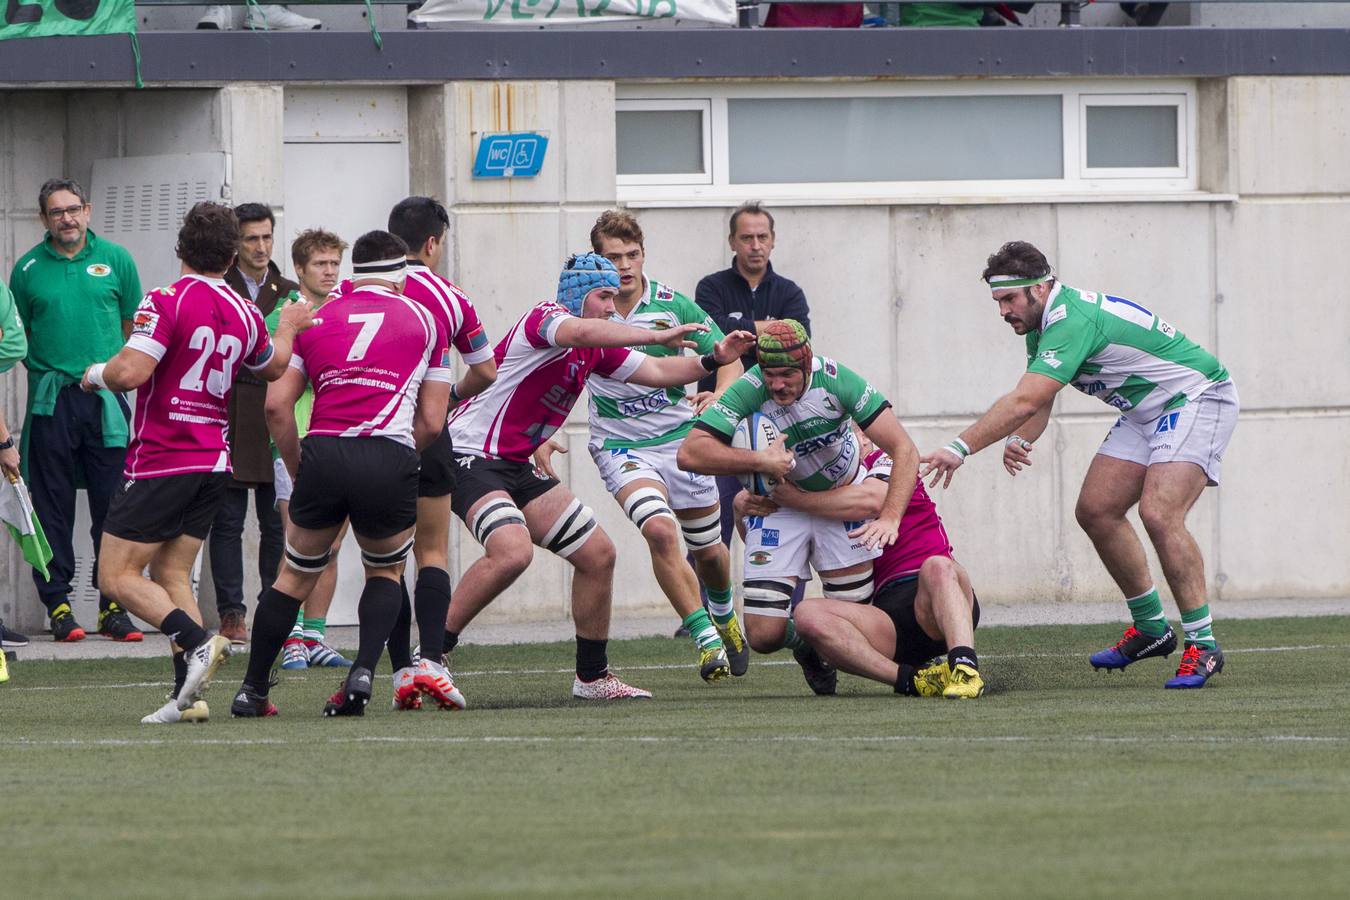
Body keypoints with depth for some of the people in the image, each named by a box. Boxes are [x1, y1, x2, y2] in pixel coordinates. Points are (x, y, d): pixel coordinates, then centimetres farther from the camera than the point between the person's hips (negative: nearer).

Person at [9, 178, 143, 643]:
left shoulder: (114, 259, 6)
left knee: (112, 505, 1)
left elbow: (133, 327, 13)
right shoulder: (29, 268, 5)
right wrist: (46, 369, 1)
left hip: (107, 400, 0)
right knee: (52, 507, 0)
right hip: (52, 402, 0)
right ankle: (57, 603, 5)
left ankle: (113, 605, 6)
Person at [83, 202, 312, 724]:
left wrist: (96, 374, -2)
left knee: (118, 577, -3)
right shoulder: (245, 314, 6)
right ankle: (189, 695, -3)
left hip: (160, 462, -7)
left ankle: (197, 642, -22)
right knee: (171, 574, 10)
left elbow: (130, 372, -24)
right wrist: (288, 329, 47)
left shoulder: (167, 303, -14)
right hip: (214, 464, 7)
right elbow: (273, 368, 26)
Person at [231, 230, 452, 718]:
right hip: (390, 458, -1)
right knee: (386, 572, 21)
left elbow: (276, 404, 10)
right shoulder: (423, 320, 14)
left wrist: (298, 470, 20)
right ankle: (363, 672, 0)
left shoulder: (316, 318, 17)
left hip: (324, 454, 1)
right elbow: (431, 421, 11)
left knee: (296, 575, 17)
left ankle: (252, 690, 18)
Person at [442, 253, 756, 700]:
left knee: (598, 554, 8)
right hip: (470, 457, -10)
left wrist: (713, 359, 5)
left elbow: (656, 372, 20)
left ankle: (592, 676, 19)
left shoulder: (597, 349, 14)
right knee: (512, 551, -32)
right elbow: (580, 332, -37)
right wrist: (659, 335, -38)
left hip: (515, 466, 10)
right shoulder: (547, 316, -14)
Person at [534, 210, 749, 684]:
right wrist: (539, 437, -11)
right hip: (621, 445, -2)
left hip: (680, 437, 2)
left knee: (707, 550, 13)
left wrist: (719, 397, -23)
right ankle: (706, 639, -20)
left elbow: (728, 358, -2)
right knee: (660, 530, -27)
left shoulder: (672, 304, -6)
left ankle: (724, 614, 47)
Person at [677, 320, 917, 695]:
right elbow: (690, 453, -35)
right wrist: (761, 461, -39)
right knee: (764, 636, -10)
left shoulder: (835, 380, -24)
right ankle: (804, 643, 27)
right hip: (778, 507, -1)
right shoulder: (749, 392, -28)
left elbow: (904, 449, -22)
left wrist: (890, 517, -33)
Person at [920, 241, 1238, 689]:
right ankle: (1151, 627, 18)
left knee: (1159, 514, -25)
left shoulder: (1073, 320, -29)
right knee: (1096, 510, 4)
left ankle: (1203, 646, -19)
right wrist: (1019, 440, -13)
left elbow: (1024, 400, -37)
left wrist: (961, 447, -36)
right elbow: (1036, 405, 9)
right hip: (1146, 412, 10)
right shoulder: (1044, 325, 3)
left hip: (1197, 399, -10)